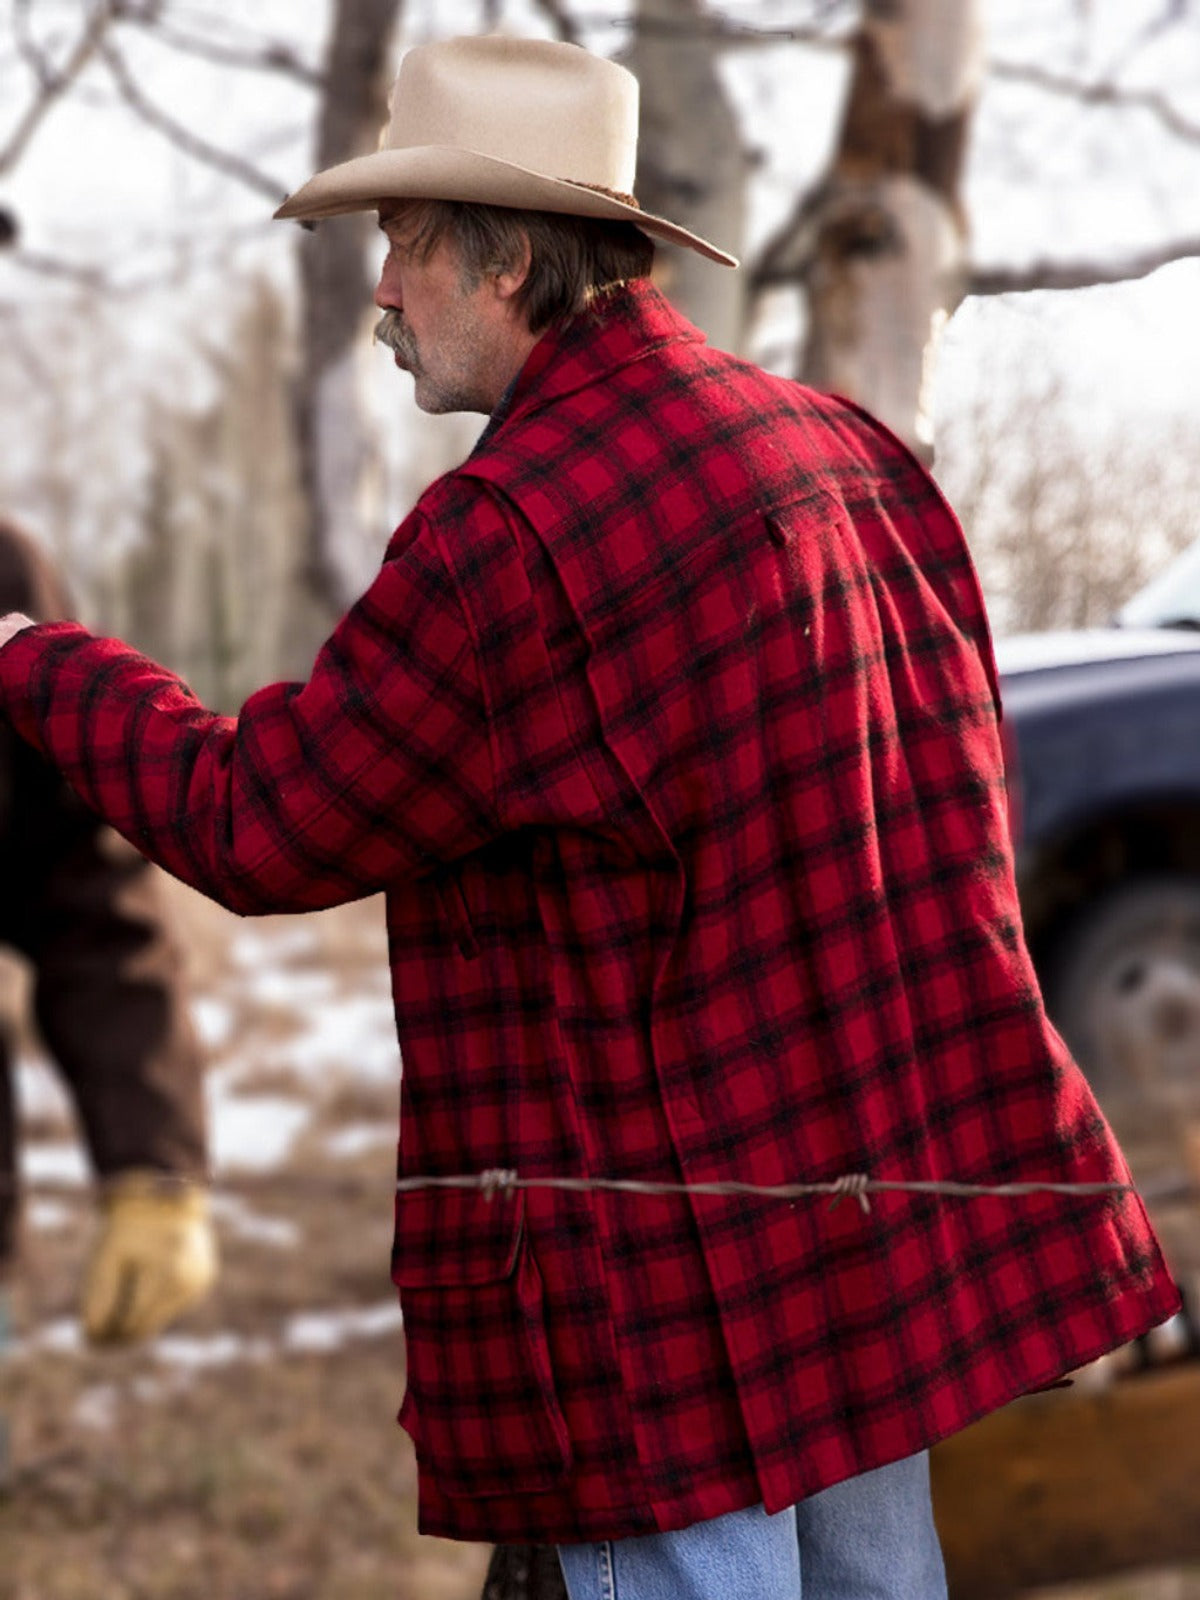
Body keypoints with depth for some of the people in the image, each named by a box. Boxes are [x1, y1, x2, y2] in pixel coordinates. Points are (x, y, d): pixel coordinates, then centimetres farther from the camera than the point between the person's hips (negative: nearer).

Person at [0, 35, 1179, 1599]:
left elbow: (257, 827, -10)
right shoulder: (852, 452, 9)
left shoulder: (508, 527, -18)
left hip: (685, 1272, -9)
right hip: (900, 1215, 9)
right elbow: (955, 806, 17)